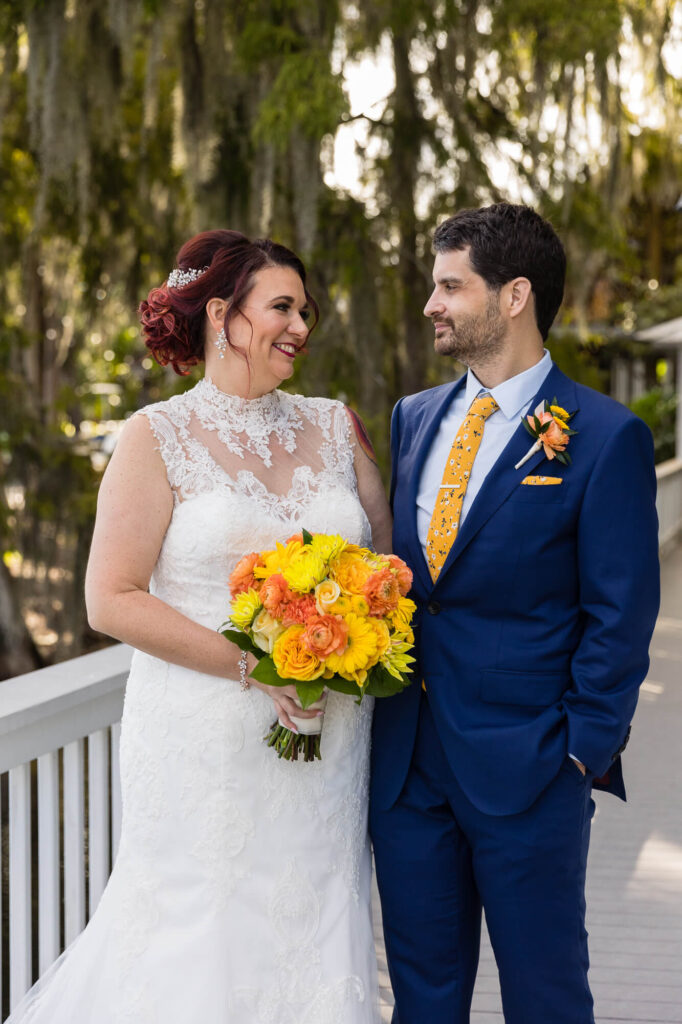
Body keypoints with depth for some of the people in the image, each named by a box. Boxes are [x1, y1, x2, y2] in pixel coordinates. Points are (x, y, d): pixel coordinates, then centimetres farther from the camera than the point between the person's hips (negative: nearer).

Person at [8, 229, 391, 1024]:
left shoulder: (334, 428, 10)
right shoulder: (160, 437, -3)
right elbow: (112, 599, -9)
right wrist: (252, 664, -15)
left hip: (325, 742, 4)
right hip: (207, 741, -4)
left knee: (312, 934, 8)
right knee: (201, 941, 1)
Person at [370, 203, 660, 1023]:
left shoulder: (603, 437, -8)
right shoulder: (413, 419, 11)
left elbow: (619, 616, -9)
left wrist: (582, 755, -11)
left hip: (526, 770, -5)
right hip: (406, 763, 5)